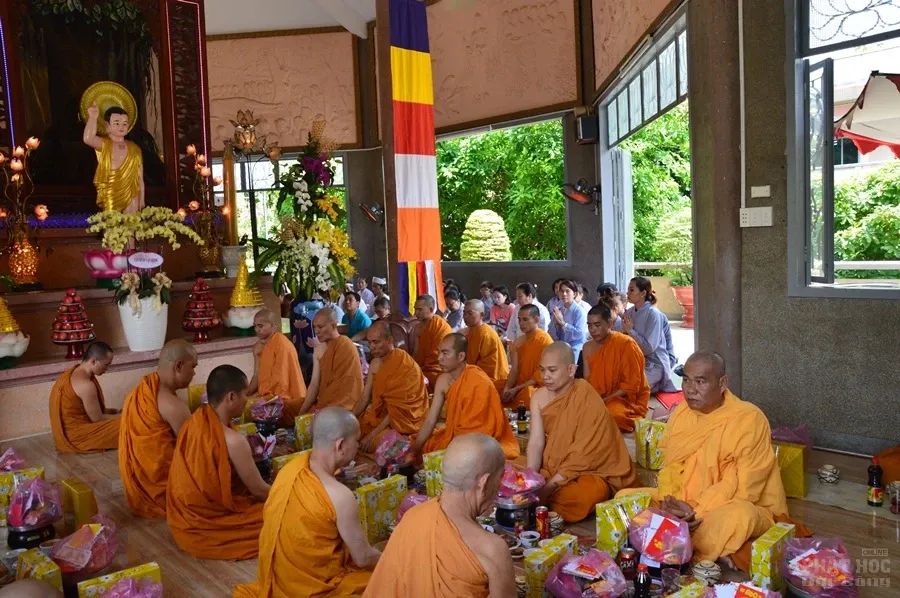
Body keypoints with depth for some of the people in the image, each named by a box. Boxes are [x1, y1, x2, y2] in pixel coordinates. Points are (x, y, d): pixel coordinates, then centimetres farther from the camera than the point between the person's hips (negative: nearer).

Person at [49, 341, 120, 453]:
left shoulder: (74, 372, 4)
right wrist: (121, 416, -3)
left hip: (67, 433, 10)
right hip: (75, 437, -10)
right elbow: (97, 419, -17)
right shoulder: (86, 384, -26)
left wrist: (110, 411, 7)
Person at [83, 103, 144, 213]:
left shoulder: (134, 149, 11)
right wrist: (93, 118, -21)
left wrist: (141, 201, 9)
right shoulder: (103, 144, 1)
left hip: (131, 199, 3)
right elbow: (87, 139, -24)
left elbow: (140, 178, 11)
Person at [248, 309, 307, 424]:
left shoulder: (282, 344, -16)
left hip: (287, 399, -8)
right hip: (271, 395, 8)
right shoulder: (262, 345, 10)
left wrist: (257, 395, -13)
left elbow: (279, 381, -18)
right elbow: (258, 376, 10)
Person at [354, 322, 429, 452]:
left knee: (370, 444, -30)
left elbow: (398, 409, -20)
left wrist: (374, 434, -23)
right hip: (379, 416, 8)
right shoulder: (375, 364, 6)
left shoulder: (405, 365, -18)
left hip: (403, 422, -8)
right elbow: (364, 400, 8)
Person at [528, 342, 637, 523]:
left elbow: (582, 456, -23)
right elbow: (536, 442, -9)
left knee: (576, 496, -35)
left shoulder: (589, 401, -22)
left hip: (593, 472, -5)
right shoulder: (539, 397, -3)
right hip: (554, 468, 5)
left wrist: (548, 487, -26)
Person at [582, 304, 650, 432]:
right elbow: (588, 382, 5)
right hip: (598, 399, 6)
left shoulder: (626, 344, -15)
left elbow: (630, 387, -15)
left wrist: (604, 400, -21)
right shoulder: (588, 347, 3)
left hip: (628, 399, -5)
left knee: (613, 414, -36)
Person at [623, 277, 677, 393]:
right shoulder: (630, 312, 4)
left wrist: (630, 331, -19)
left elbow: (649, 348, -21)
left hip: (654, 365, -7)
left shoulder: (653, 314, -16)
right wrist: (624, 331, -14)